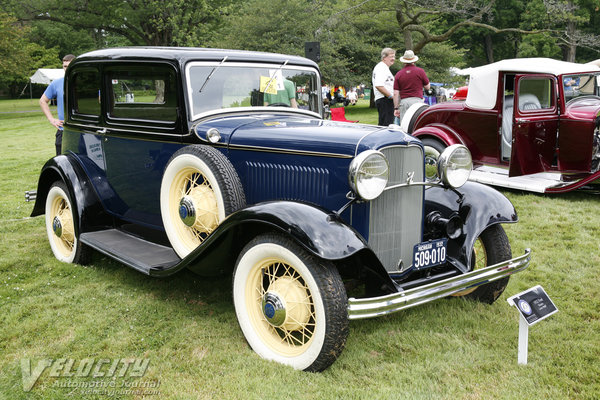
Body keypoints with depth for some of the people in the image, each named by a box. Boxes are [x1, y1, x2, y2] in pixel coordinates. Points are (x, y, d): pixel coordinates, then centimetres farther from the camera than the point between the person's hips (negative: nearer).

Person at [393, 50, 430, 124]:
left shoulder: (398, 74, 6)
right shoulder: (420, 71, 1)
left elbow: (396, 93, 3)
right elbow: (428, 87, 10)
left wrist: (396, 108, 7)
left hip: (403, 101, 2)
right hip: (417, 100, -2)